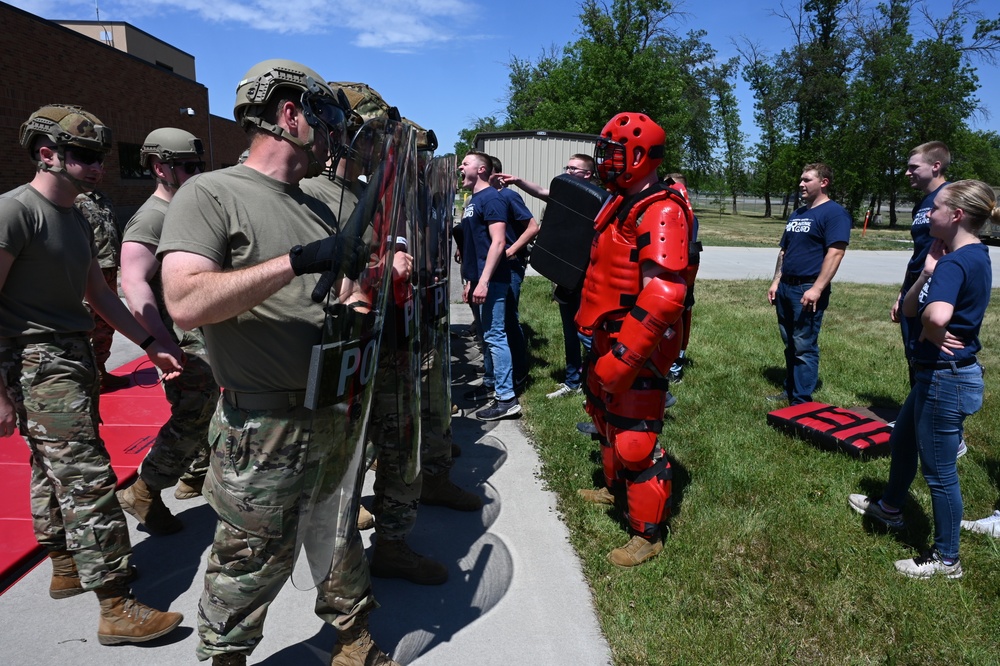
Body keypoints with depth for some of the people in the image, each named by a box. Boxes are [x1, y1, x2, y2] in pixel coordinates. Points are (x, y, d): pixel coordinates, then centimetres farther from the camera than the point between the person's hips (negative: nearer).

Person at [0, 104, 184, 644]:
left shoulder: (76, 220, 15)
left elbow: (100, 294, 21)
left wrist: (149, 345, 16)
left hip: (74, 358, 9)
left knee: (54, 472, 20)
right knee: (89, 479, -10)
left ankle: (66, 568, 34)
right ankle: (117, 609, -4)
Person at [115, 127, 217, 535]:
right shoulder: (150, 218, -14)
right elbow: (133, 284, -25)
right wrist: (166, 346, -29)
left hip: (209, 335, 9)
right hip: (185, 340, -9)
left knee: (206, 409, 15)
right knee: (191, 417, -8)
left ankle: (198, 475, 31)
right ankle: (142, 494, 6)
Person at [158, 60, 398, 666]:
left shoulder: (319, 210, 14)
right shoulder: (211, 195, -10)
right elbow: (187, 303, -24)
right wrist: (295, 261, -26)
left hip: (337, 416, 7)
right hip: (266, 432, -7)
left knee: (341, 543, 22)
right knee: (255, 566, 8)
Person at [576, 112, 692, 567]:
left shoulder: (661, 211, -21)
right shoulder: (623, 202, 12)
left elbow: (662, 295, -31)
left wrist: (623, 354, -32)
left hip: (638, 342, -10)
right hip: (610, 334, 11)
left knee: (636, 436, -3)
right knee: (605, 413, 25)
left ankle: (648, 534, 14)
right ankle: (616, 486, 48)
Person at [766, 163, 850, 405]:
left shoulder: (834, 212, -9)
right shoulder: (797, 214, 18)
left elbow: (835, 253, -18)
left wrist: (817, 289, -24)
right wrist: (776, 282, 14)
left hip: (808, 290, -8)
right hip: (786, 288, 9)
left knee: (804, 347, -6)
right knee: (789, 345, 15)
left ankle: (802, 402, 1)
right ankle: (790, 391, 26)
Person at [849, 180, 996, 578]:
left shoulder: (955, 262, -23)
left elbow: (936, 316, -44)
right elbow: (909, 308, 6)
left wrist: (933, 337, -21)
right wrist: (928, 272, -9)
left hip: (945, 378, -10)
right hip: (938, 375, 10)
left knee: (939, 470, 6)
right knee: (902, 440, 27)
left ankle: (946, 559, 24)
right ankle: (890, 508, 49)